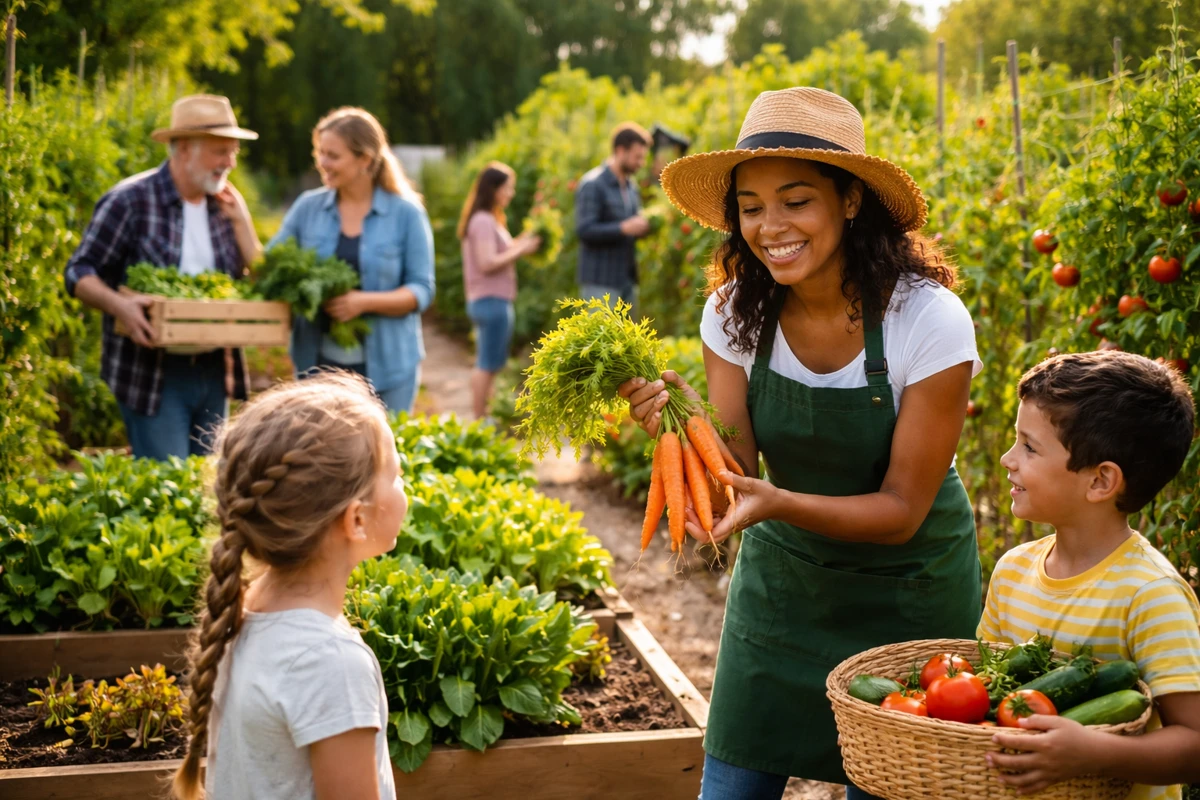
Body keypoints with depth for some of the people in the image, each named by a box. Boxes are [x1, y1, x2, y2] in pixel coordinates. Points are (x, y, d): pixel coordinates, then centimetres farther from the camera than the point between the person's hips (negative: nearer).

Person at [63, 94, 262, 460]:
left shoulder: (225, 206, 9)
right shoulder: (130, 200, -8)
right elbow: (79, 272, -7)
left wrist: (241, 223, -3)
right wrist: (119, 305, -27)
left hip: (214, 372, 6)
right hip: (152, 374, -6)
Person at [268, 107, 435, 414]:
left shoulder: (406, 213, -3)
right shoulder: (308, 207, 6)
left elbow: (421, 290, -5)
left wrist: (366, 301, -19)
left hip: (384, 368, -2)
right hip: (319, 363, 3)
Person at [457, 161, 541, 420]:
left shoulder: (489, 220, 16)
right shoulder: (483, 221, -15)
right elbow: (487, 263, -22)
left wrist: (518, 244, 7)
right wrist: (521, 250, -15)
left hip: (490, 300, 11)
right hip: (491, 301, -11)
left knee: (487, 364, 16)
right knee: (488, 364, -6)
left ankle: (482, 417, 23)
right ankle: (480, 421, -1)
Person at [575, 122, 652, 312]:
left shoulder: (631, 185, 13)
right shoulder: (592, 185, -10)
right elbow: (585, 230, -18)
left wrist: (644, 226, -1)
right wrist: (624, 228, -25)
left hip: (627, 280, 8)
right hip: (600, 281, -8)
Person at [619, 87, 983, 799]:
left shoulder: (928, 319, -23)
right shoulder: (736, 314, -12)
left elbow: (902, 511, -20)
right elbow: (737, 472, -12)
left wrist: (780, 503, -37)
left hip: (909, 589, -3)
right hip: (782, 577, 3)